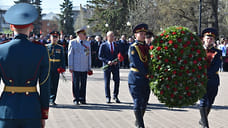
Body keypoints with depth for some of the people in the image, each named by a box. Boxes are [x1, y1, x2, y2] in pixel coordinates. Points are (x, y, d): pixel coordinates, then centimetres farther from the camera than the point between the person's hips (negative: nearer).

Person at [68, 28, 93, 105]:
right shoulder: (73, 43, 2)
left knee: (83, 84, 4)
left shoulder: (87, 43, 12)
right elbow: (70, 55, 1)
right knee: (76, 84, -1)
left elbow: (89, 56, 13)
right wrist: (70, 67, -5)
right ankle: (76, 99, 5)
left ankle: (82, 99, 13)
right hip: (76, 68, -3)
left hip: (84, 68, 3)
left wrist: (89, 68, 9)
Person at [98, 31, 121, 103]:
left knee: (117, 81, -3)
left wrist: (117, 61, -7)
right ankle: (108, 97, 12)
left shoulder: (116, 45, 9)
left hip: (115, 66, 2)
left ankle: (115, 96, 13)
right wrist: (107, 61, -15)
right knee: (107, 82, 3)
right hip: (107, 65, -2)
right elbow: (100, 56, -2)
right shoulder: (103, 45, 0)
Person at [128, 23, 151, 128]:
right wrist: (147, 74, -18)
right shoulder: (133, 48, -8)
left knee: (144, 102, 12)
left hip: (146, 80, 7)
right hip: (136, 79, -7)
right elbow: (137, 64, -15)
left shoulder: (147, 47, 14)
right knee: (138, 102, -4)